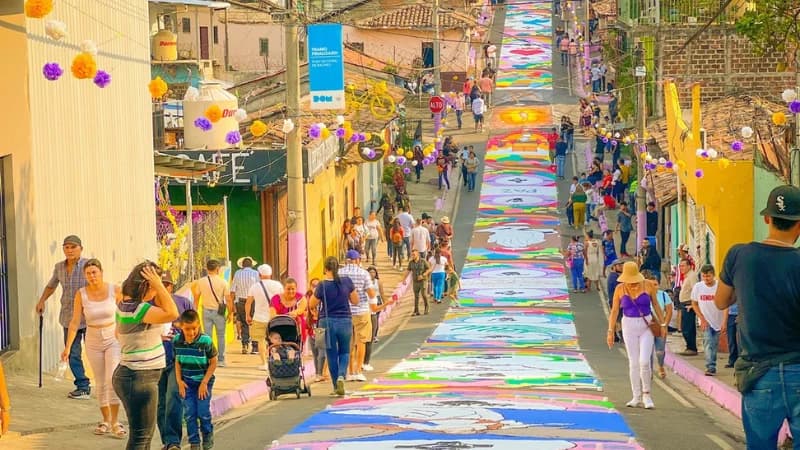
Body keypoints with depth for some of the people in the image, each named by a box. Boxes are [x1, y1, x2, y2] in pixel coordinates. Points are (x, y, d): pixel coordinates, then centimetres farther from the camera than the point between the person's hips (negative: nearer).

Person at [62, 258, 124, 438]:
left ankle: (115, 423, -8)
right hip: (94, 342, 2)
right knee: (101, 384, 9)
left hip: (114, 340, -2)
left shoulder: (114, 290, -11)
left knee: (112, 381, -15)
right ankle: (105, 421, 22)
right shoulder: (81, 294, -8)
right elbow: (75, 322, -7)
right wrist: (67, 347, -12)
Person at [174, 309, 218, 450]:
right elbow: (178, 361, 5)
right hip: (187, 383, 3)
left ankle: (208, 436, 26)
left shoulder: (205, 341, -20)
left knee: (203, 412, -2)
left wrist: (204, 382, -12)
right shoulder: (177, 341, -9)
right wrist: (179, 381, -3)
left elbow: (213, 362, -11)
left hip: (204, 381, -3)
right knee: (190, 413, 1)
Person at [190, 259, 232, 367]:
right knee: (221, 336, 10)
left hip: (206, 310, 1)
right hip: (219, 311, -1)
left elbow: (196, 297, 4)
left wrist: (195, 310, 15)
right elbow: (228, 299, -7)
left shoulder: (201, 281, -2)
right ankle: (221, 360, 11)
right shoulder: (222, 282, -8)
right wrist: (230, 313, 1)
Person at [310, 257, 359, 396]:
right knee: (344, 352, 16)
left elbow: (312, 304, 0)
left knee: (332, 354, 9)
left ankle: (336, 386, 12)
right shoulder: (347, 282, -5)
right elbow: (355, 301, 5)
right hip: (345, 321, 2)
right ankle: (341, 376, -10)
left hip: (327, 323, -2)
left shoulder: (322, 285, -11)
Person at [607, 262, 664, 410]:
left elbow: (655, 304, 7)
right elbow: (614, 310, 3)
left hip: (646, 326, -1)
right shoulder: (620, 289, -2)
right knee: (633, 363, 4)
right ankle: (636, 397, 11)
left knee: (644, 361, -12)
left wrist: (662, 324, 10)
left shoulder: (648, 286, -6)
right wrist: (610, 331, 0)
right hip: (629, 326, 2)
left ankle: (646, 394, 7)